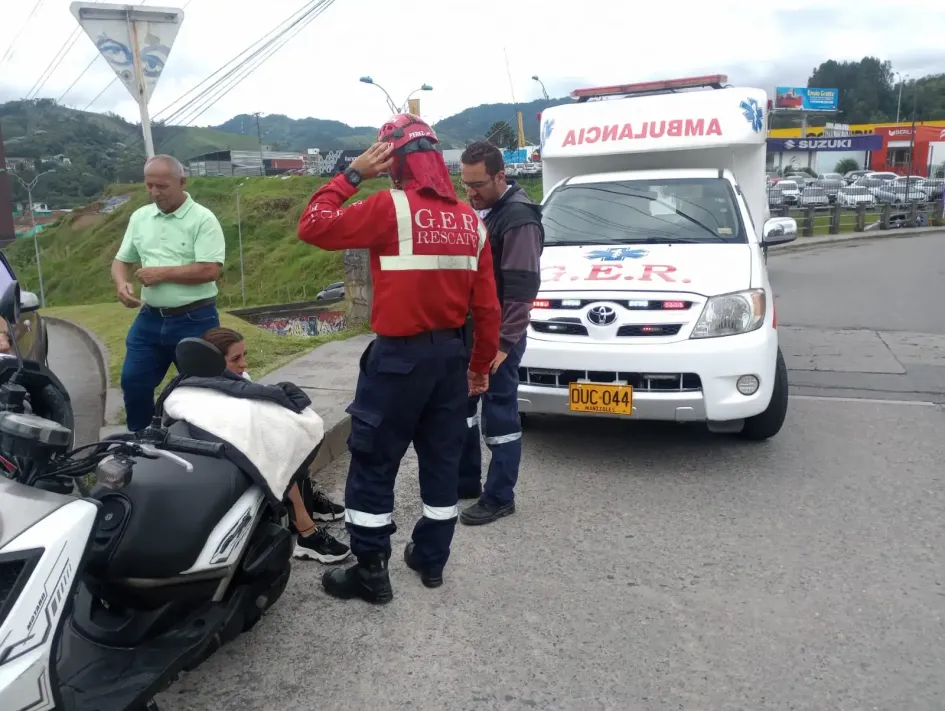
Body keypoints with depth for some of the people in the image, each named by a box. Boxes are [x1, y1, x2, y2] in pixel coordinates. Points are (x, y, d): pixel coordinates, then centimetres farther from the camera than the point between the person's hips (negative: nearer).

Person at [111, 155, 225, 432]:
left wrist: (163, 273, -16)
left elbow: (210, 270, -19)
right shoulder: (139, 217, 9)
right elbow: (122, 260, 13)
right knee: (133, 382, 8)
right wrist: (121, 283, -9)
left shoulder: (202, 219, -10)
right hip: (149, 318, 6)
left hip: (195, 320, -5)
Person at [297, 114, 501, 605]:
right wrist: (481, 363, 15)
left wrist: (352, 174, -1)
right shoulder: (470, 220, 6)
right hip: (451, 353, 7)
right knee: (442, 460, 16)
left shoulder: (390, 207, -13)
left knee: (373, 464, 6)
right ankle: (431, 559, 29)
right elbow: (487, 306, 6)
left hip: (399, 355, -6)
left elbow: (312, 227, -7)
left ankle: (371, 573, 14)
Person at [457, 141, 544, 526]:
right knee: (460, 406, 16)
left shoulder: (519, 218, -16)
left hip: (498, 336, -9)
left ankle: (499, 497, 13)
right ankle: (465, 481, 31)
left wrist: (504, 342, -22)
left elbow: (521, 290, -20)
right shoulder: (475, 209, 12)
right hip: (468, 328, 9)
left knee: (499, 415, 1)